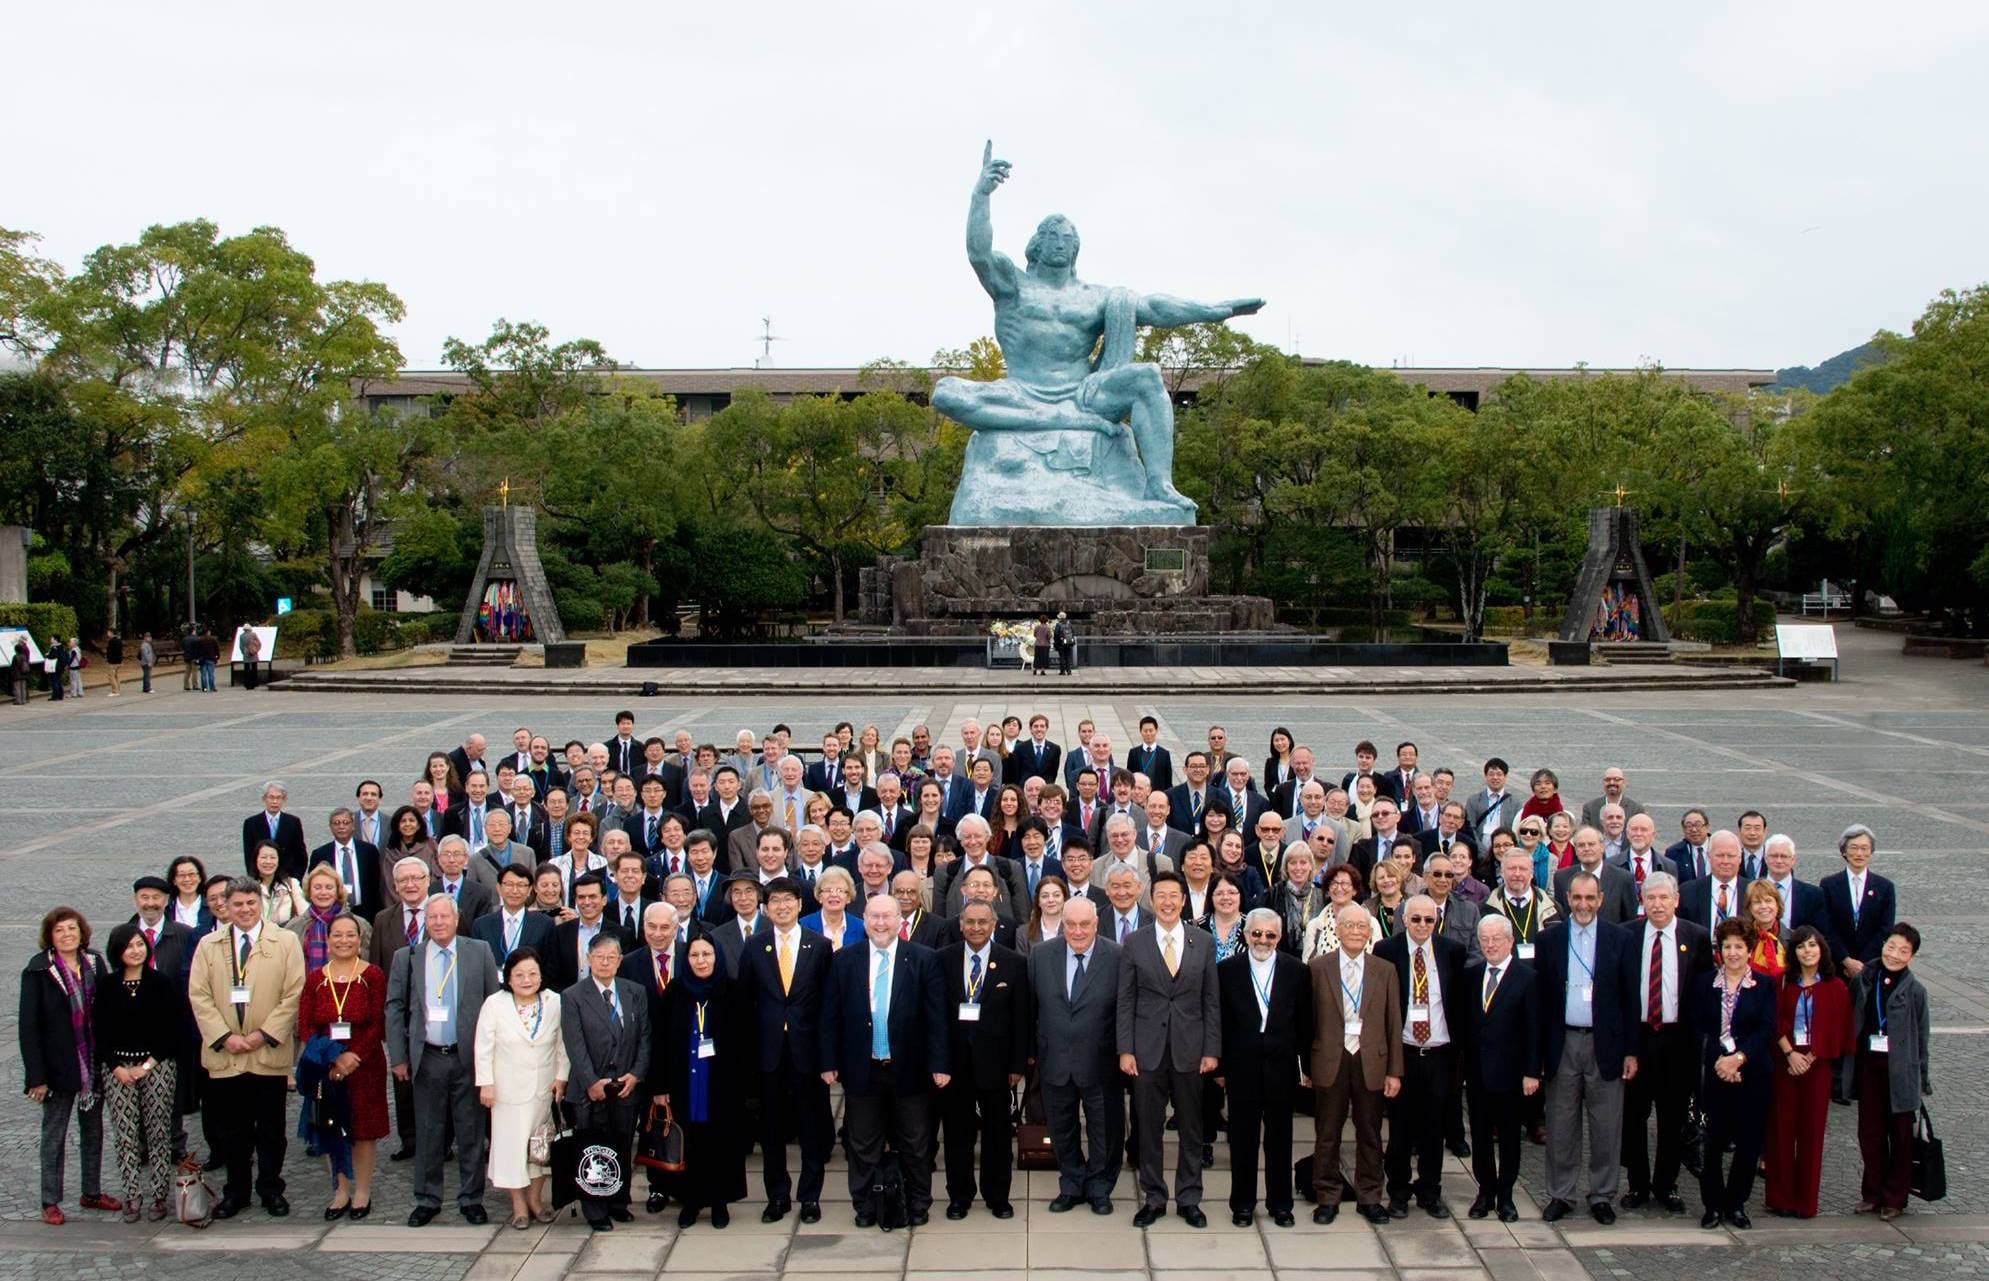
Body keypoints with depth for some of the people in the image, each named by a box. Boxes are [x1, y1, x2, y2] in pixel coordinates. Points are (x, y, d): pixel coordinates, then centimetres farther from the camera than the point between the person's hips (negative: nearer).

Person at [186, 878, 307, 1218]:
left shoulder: (286, 942, 3)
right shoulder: (208, 945, 9)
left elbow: (294, 994, -2)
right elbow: (199, 995, 2)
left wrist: (264, 1034, -10)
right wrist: (225, 1037, -9)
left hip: (270, 1053, -1)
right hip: (223, 1056, 1)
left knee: (271, 1129, 6)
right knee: (230, 1131, 8)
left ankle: (271, 1189, 18)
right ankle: (235, 1191, 19)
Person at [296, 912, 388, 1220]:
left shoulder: (373, 976, -3)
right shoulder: (316, 979, 5)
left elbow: (378, 1025, -7)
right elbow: (305, 1025, 0)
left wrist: (353, 1057, -18)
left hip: (364, 1066, -2)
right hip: (326, 1068, 2)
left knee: (363, 1129, 4)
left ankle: (362, 1192, 15)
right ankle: (341, 1191, 19)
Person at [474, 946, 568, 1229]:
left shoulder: (555, 1003, -6)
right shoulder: (494, 1004, -10)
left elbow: (563, 1044, 2)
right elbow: (484, 1047, -5)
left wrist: (561, 1076, -3)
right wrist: (486, 1083, -7)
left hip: (544, 1089, 2)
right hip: (509, 1089, -2)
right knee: (511, 1142, 2)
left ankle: (535, 1198, 24)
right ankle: (518, 1203, 13)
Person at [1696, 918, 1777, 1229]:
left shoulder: (1764, 986, 3)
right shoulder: (1706, 984, 7)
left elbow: (1766, 1030, -5)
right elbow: (1700, 1028, 0)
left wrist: (1739, 1057, -17)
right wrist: (1719, 1059, -15)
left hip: (1753, 1073, 0)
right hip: (1715, 1073, 0)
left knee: (1749, 1142, 3)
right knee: (1714, 1140, -1)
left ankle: (1736, 1204, 16)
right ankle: (1713, 1204, 11)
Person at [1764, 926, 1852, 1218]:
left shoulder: (1835, 987, 2)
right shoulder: (1784, 983, 6)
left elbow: (1837, 1031, -1)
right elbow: (1776, 1023, 1)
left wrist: (1809, 1058, -9)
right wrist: (1790, 1053, -13)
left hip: (1817, 1064, -1)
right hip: (1784, 1062, 1)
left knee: (1811, 1131, 1)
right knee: (1781, 1128, 0)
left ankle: (1805, 1200, 8)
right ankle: (1780, 1197, 7)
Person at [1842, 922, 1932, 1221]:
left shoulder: (1915, 990, -5)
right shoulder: (1862, 980, 2)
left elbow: (1921, 1038, -1)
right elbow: (1850, 1023, 7)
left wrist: (1924, 1081, 0)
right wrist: (1845, 1068, 5)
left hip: (1900, 1068, -2)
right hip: (1868, 1064, 2)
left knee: (1900, 1135, 7)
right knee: (1869, 1132, 8)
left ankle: (1894, 1197, 17)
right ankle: (1872, 1192, 21)